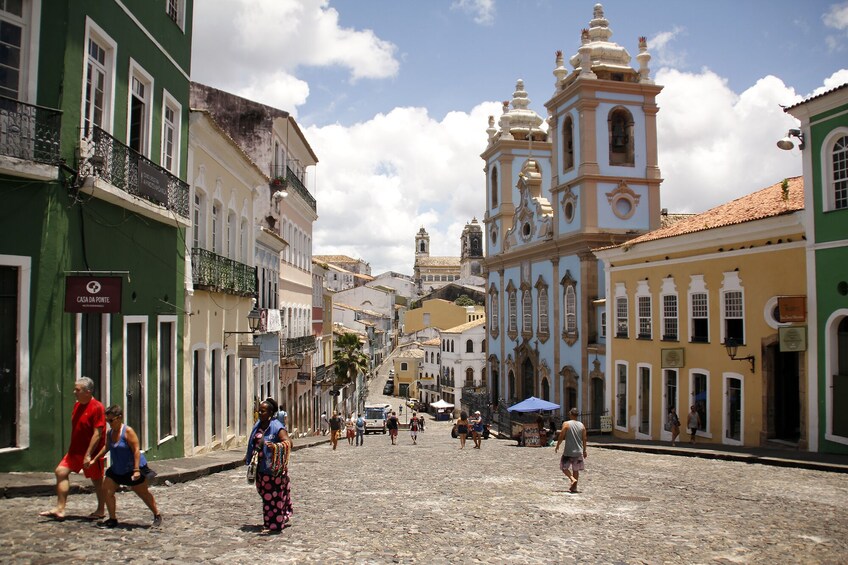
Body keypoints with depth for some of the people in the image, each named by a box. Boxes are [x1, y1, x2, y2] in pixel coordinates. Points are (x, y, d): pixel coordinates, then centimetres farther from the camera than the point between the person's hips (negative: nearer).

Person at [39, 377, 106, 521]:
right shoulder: (77, 405, 8)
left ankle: (101, 510, 21)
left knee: (97, 480, 5)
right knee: (61, 471, -2)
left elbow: (97, 434, -21)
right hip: (75, 450, 8)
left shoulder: (97, 408, -18)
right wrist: (72, 449, 16)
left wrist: (88, 455, -23)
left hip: (91, 452, -8)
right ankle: (60, 509, 4)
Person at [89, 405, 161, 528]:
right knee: (107, 490, -2)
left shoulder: (128, 431, -22)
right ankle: (113, 519, 14)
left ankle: (157, 516, 22)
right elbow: (106, 447, 19)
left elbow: (136, 450, -24)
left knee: (143, 494, 5)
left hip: (132, 469, -7)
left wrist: (136, 470, -28)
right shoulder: (109, 433, -1)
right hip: (117, 470, 7)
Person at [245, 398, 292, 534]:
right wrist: (249, 456, 21)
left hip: (273, 467, -8)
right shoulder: (258, 425, 7)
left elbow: (288, 442, -25)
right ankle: (283, 517, 32)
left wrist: (275, 446, -40)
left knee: (273, 495, -2)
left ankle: (273, 524, 8)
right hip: (261, 466, 8)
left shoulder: (277, 427, -15)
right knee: (264, 492, 16)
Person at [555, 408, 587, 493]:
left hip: (568, 451, -4)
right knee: (576, 470, 14)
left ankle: (573, 479, -13)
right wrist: (584, 451, 17)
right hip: (579, 451, 4)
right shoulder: (582, 425, 4)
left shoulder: (566, 424, -8)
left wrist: (557, 446, 5)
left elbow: (561, 437, -9)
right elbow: (584, 439, 7)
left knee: (564, 467, 8)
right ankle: (574, 487, 14)